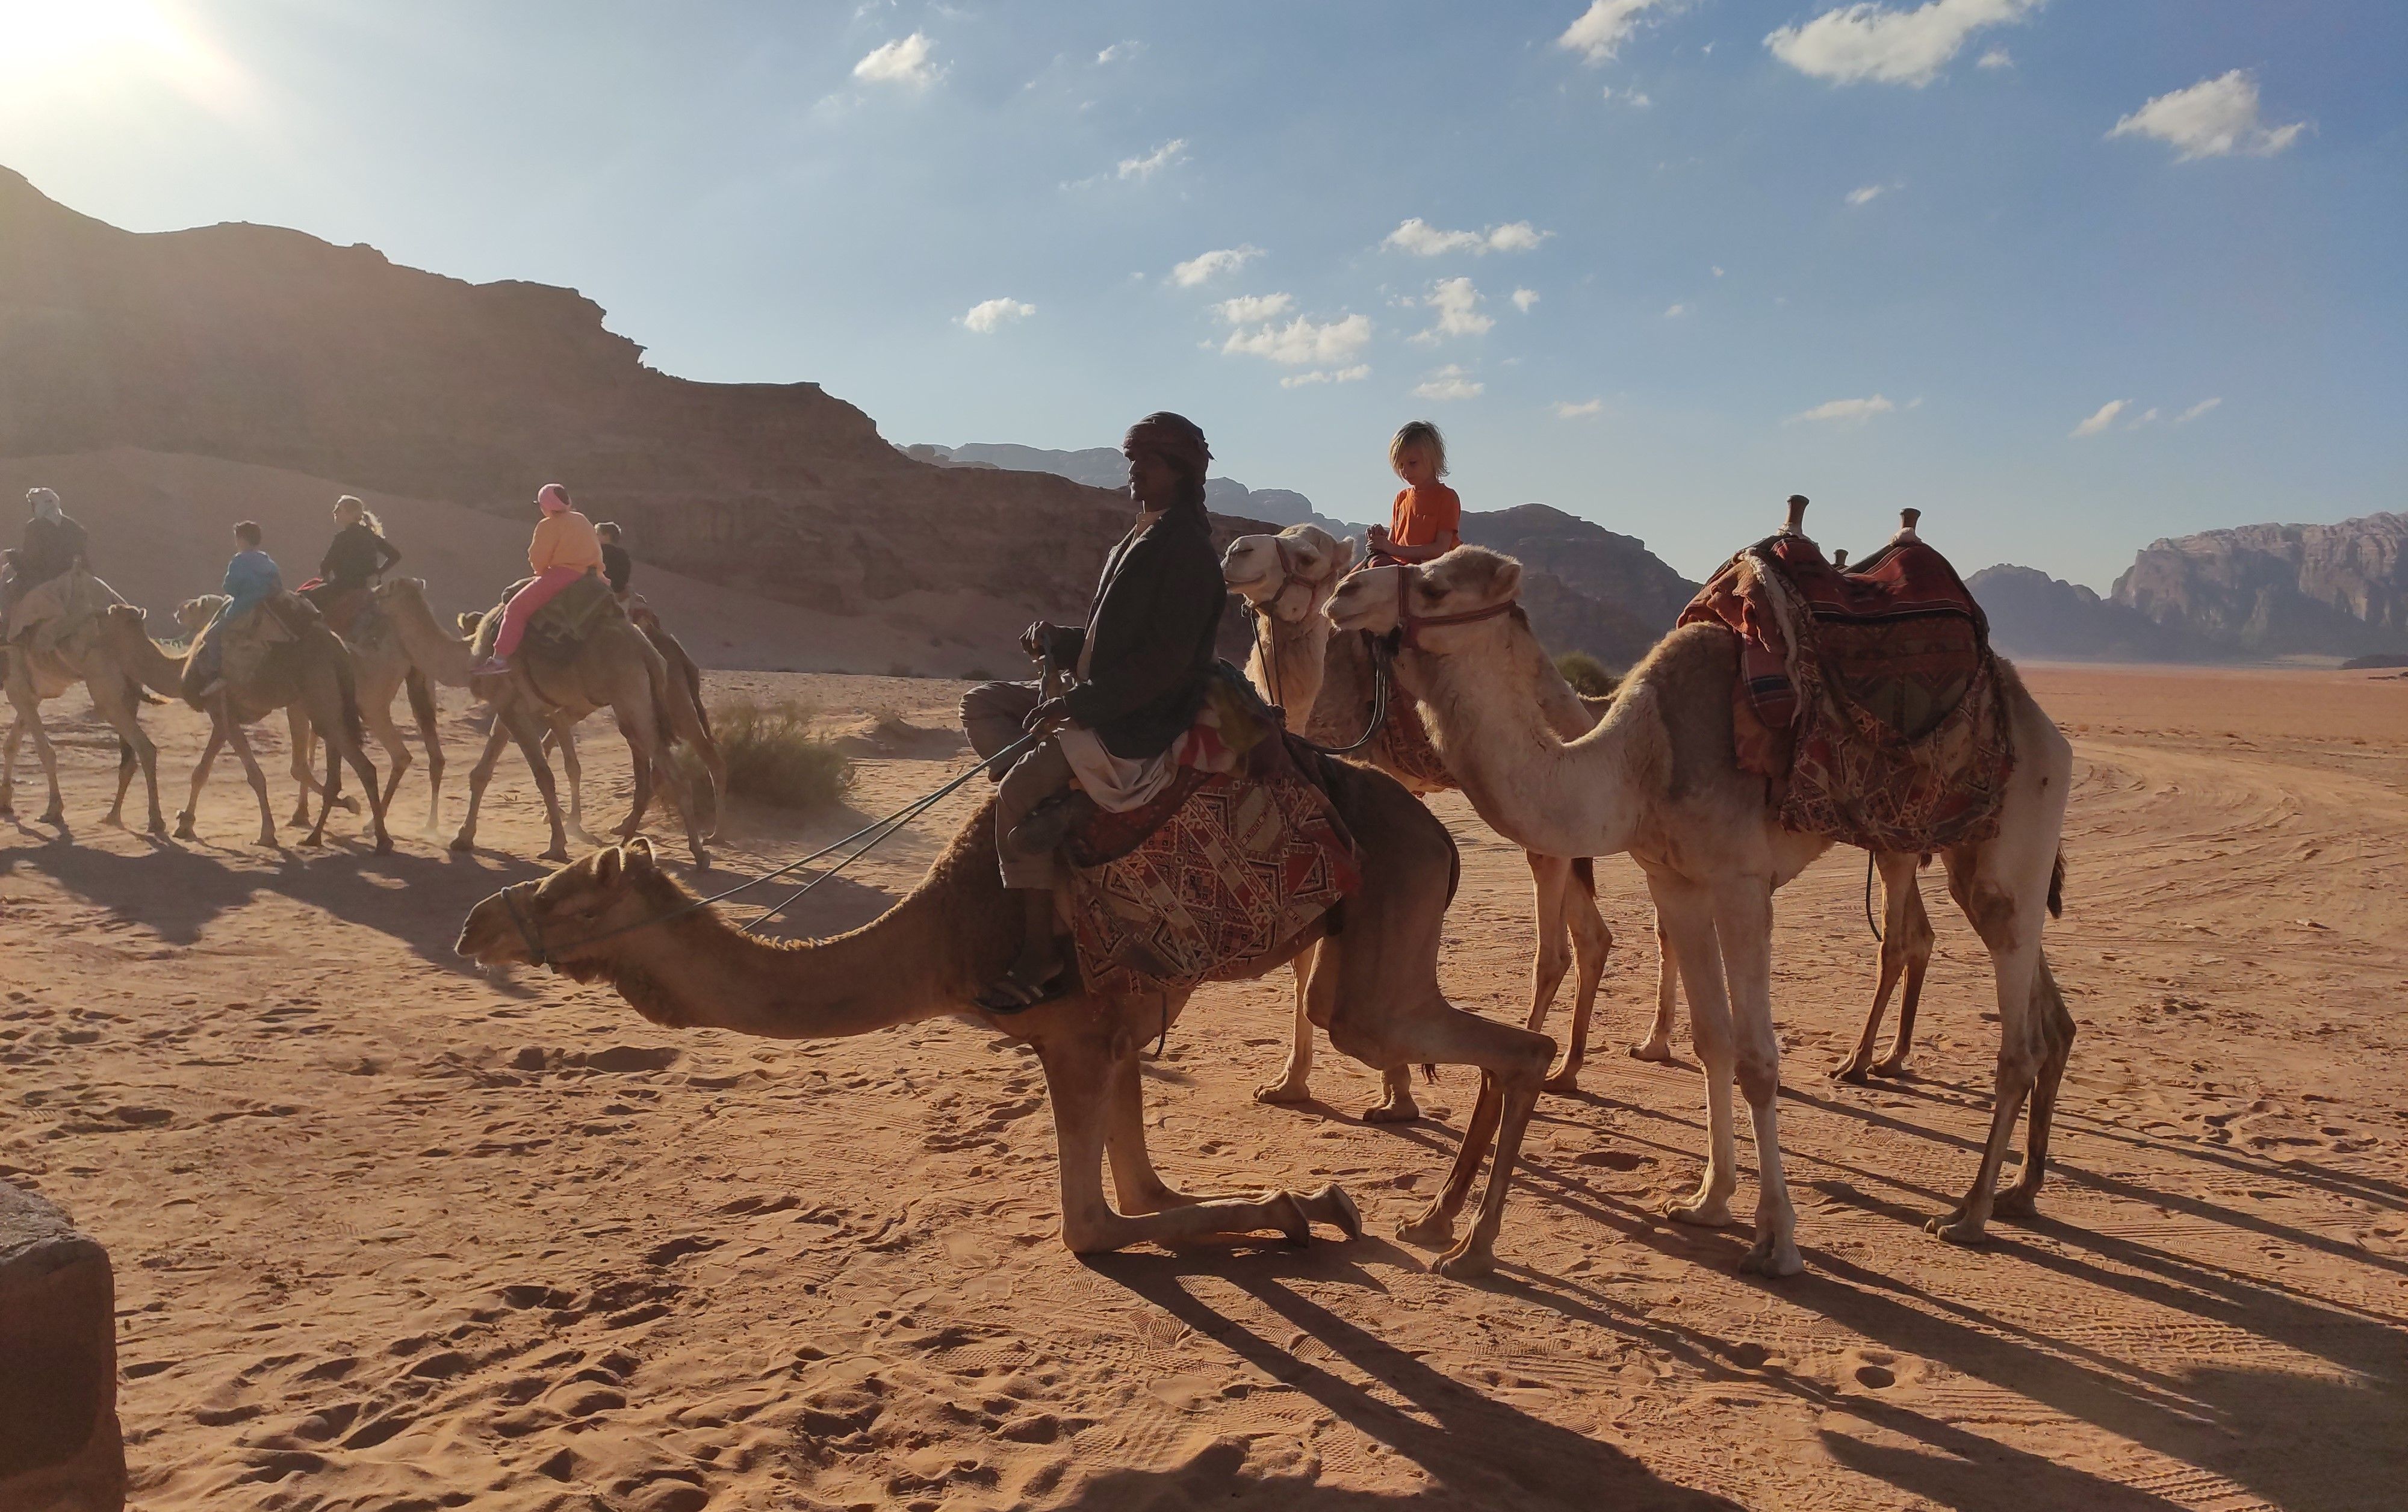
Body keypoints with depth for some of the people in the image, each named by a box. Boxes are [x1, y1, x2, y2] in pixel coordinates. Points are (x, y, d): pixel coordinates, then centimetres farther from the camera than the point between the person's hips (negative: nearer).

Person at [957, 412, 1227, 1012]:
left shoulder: (1185, 548, -13)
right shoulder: (1138, 541, 17)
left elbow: (1166, 659, -20)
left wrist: (1077, 705, -21)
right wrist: (1057, 641, 3)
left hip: (1145, 726, -10)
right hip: (1104, 706, 10)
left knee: (1019, 790, -21)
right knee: (981, 704, 11)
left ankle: (1041, 956, -15)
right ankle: (1056, 800, -10)